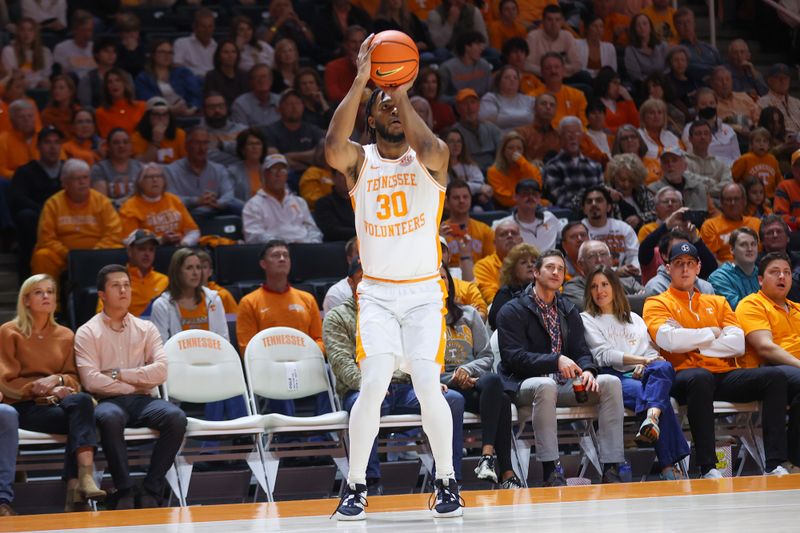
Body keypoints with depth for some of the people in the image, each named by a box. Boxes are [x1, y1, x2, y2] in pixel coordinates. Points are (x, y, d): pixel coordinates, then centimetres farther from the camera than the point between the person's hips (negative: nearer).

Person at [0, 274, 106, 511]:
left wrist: (57, 380, -11)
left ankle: (75, 488, -45)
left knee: (81, 401, -34)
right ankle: (85, 476, -48)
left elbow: (73, 379, 14)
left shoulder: (65, 336, 19)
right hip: (24, 406, -4)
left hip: (55, 403, 4)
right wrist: (48, 390, -11)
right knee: (80, 405, -32)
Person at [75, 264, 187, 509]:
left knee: (176, 417, -29)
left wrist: (118, 374, -6)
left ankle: (150, 490, -21)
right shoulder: (87, 333, 6)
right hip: (108, 401, -3)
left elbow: (160, 371, 0)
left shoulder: (146, 329, 14)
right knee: (110, 418, -40)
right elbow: (91, 381, -8)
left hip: (141, 400, 3)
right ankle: (124, 489, -29)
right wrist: (136, 384, -5)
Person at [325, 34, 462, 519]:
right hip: (377, 292, 0)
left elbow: (428, 149, -25)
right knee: (374, 384, -15)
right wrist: (360, 82, -26)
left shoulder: (431, 157, 1)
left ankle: (447, 482, 7)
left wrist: (403, 91, -23)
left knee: (428, 387, -12)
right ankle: (356, 486, -2)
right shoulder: (359, 160, 3)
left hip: (425, 291, 0)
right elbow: (334, 148, -22)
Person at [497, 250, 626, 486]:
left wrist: (587, 370, -13)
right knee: (546, 385, -41)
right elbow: (513, 357, -12)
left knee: (611, 382, -19)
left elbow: (581, 351, 13)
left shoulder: (569, 311, 20)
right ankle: (551, 471, -40)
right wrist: (556, 360, -24)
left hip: (564, 383, 6)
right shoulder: (512, 311, 0)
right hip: (525, 384, -5)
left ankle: (611, 469, -24)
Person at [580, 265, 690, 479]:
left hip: (642, 375, 4)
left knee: (663, 368, -36)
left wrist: (646, 364, -3)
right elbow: (603, 355, 3)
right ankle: (668, 466, -50)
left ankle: (652, 418, -65)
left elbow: (651, 351, 23)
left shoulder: (634, 319, 34)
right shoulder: (587, 320, 19)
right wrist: (642, 359, -8)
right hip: (615, 377, -4)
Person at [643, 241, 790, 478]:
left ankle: (774, 465, -27)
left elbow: (738, 344, 7)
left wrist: (693, 343, -2)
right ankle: (708, 468, -41)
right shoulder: (657, 304, 11)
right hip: (684, 376, -5)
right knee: (699, 378, -41)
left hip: (726, 375, 5)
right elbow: (668, 340, -10)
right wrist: (710, 333, 2)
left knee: (774, 376, -20)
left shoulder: (717, 303, 24)